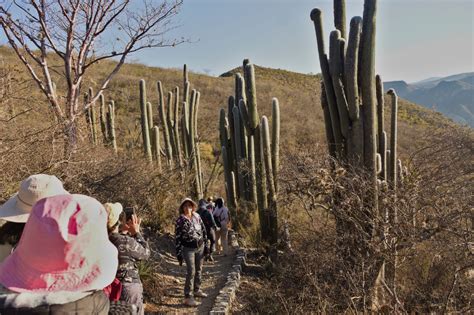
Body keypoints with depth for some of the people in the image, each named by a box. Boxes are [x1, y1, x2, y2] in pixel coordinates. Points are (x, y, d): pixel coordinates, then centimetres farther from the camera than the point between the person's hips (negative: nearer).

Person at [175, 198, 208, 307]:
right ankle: (188, 297, -1)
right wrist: (179, 254, -12)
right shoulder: (180, 220, -12)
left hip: (200, 247, 5)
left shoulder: (197, 216, 1)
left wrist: (205, 242, 7)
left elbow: (203, 229, 9)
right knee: (191, 272, -9)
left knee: (199, 270, 16)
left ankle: (197, 290, 34)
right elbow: (178, 237, -11)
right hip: (188, 249, -5)